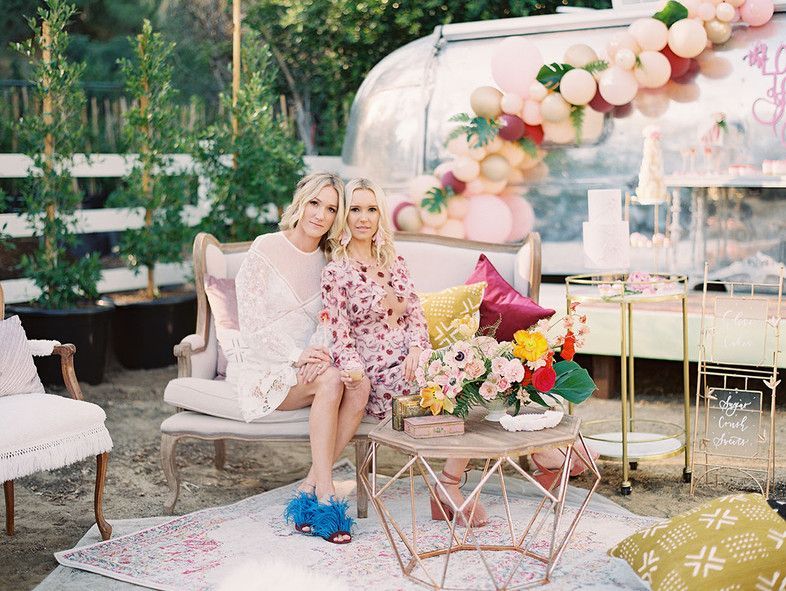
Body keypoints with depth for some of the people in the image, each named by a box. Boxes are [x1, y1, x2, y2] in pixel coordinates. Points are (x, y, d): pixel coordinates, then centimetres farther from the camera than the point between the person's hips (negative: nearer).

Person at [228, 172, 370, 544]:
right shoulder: (265, 251, -8)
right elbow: (252, 326, -11)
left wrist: (319, 353, -17)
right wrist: (297, 356, -23)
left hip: (308, 364, 5)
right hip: (265, 368, -5)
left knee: (359, 387, -26)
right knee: (331, 380, -32)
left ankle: (309, 489, -22)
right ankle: (325, 496, -29)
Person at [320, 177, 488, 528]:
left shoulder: (394, 262, 16)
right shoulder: (336, 272, -3)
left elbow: (416, 314, 13)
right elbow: (341, 337, -8)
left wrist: (417, 347, -7)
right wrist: (353, 370, -27)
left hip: (410, 362, 6)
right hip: (378, 377, -6)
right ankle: (448, 488, -15)